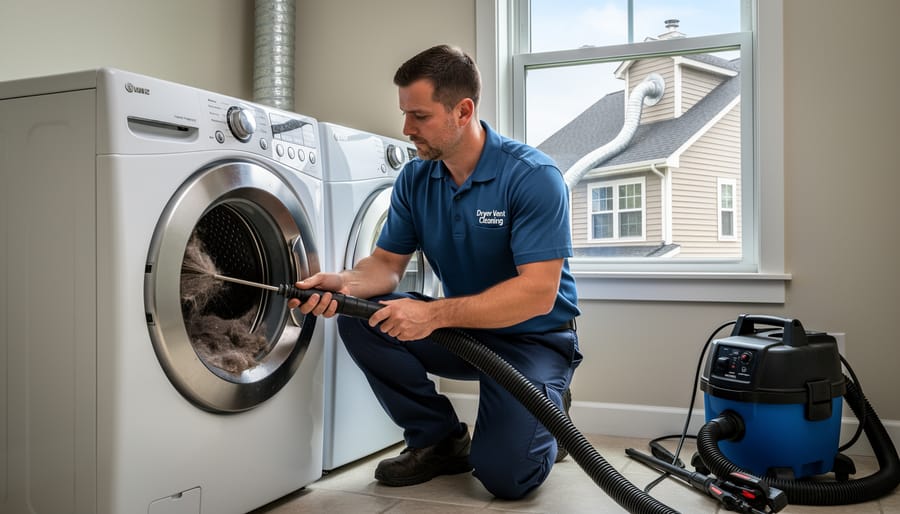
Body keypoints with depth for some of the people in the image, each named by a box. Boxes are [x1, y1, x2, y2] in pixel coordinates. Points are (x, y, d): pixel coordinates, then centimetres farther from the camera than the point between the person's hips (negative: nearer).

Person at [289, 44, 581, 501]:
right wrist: (344, 283, -22)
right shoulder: (415, 178, -3)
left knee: (504, 473, -23)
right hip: (461, 331, 6)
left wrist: (435, 314, -35)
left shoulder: (533, 176, -22)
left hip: (532, 338, -5)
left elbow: (537, 294, -28)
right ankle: (438, 440, 2)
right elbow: (388, 263, 1)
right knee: (359, 318, -16)